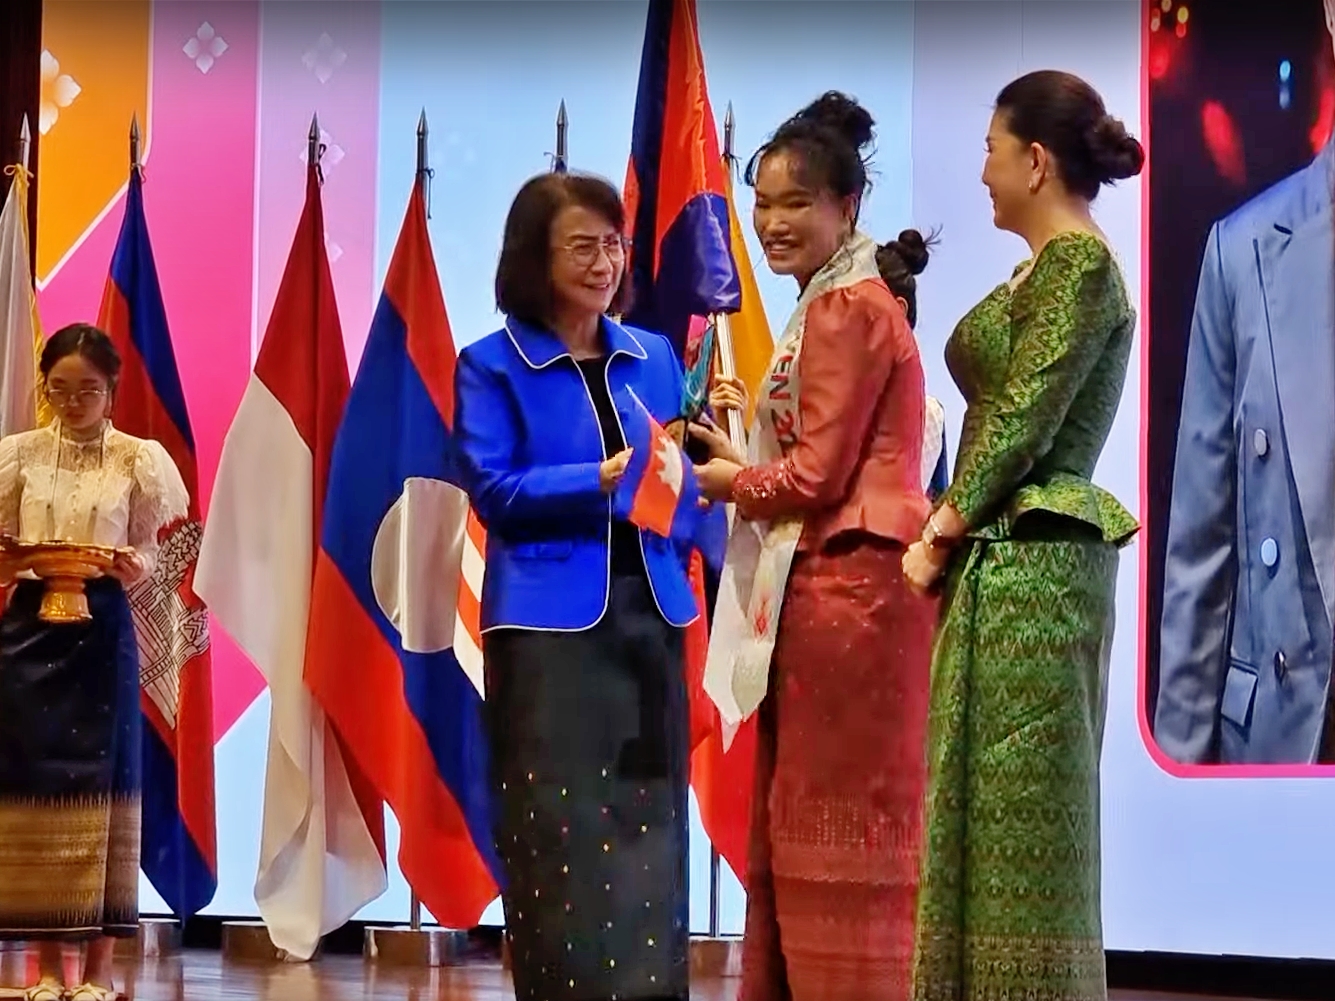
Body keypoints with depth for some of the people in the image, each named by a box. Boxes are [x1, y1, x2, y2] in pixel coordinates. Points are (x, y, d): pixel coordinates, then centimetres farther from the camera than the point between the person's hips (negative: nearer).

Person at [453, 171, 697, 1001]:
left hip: (649, 614, 5)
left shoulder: (654, 357, 13)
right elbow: (493, 490, -10)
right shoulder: (493, 365, -1)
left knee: (649, 820, 6)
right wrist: (603, 480, -20)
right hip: (550, 621, -4)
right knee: (560, 827, -5)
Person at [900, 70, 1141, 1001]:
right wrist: (949, 530, 8)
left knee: (1019, 811, -6)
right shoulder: (1050, 268, 17)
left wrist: (939, 533, -11)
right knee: (992, 807, 11)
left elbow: (1023, 419, -17)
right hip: (1004, 563, 10)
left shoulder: (1079, 263, -12)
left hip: (1030, 565, -10)